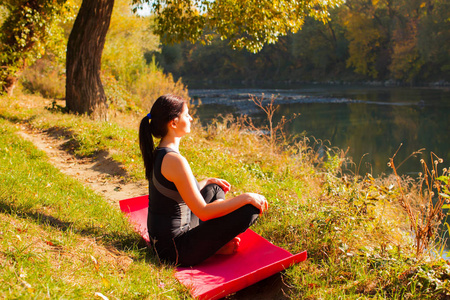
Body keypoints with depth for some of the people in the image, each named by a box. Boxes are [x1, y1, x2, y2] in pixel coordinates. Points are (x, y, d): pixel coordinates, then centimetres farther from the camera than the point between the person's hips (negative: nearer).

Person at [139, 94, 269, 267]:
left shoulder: (158, 154, 5)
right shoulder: (174, 160, -26)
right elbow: (203, 212, -25)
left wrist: (207, 181, 23)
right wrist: (246, 197, -18)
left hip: (160, 238, 10)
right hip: (175, 251, -10)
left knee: (215, 188, 25)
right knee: (250, 209, -17)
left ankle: (218, 241, 11)